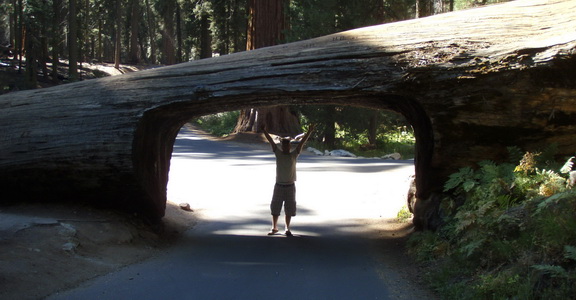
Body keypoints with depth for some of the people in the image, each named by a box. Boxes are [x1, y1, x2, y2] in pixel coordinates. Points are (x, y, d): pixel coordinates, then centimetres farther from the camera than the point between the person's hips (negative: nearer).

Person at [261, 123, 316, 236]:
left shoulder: (294, 155, 0)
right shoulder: (278, 154, 0)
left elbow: (302, 142, -7)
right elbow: (271, 141, -8)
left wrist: (309, 132, -14)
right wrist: (264, 131, -15)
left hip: (290, 186, 0)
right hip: (279, 186, 0)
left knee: (289, 209, 5)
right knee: (275, 208, 6)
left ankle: (287, 228, 17)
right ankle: (274, 228, 20)